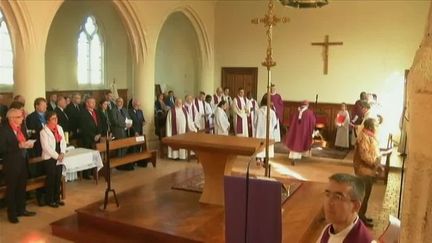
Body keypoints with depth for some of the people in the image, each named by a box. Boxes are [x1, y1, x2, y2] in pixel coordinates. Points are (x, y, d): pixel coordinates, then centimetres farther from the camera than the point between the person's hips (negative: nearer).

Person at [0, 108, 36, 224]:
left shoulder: (21, 128, 6)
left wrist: (28, 144, -6)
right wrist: (18, 146, -26)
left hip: (23, 162, 7)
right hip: (11, 164, -7)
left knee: (22, 187, 16)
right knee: (11, 189, 7)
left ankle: (21, 209, 31)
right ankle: (12, 214, 19)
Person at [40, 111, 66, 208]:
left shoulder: (59, 128, 9)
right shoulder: (44, 131, -11)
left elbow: (63, 141, 9)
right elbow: (46, 147, -15)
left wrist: (62, 153, -5)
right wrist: (56, 156, -15)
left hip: (59, 158, 6)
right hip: (49, 158, -6)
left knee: (58, 179, 11)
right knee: (51, 179, 1)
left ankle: (57, 198, 22)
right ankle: (50, 200, 12)